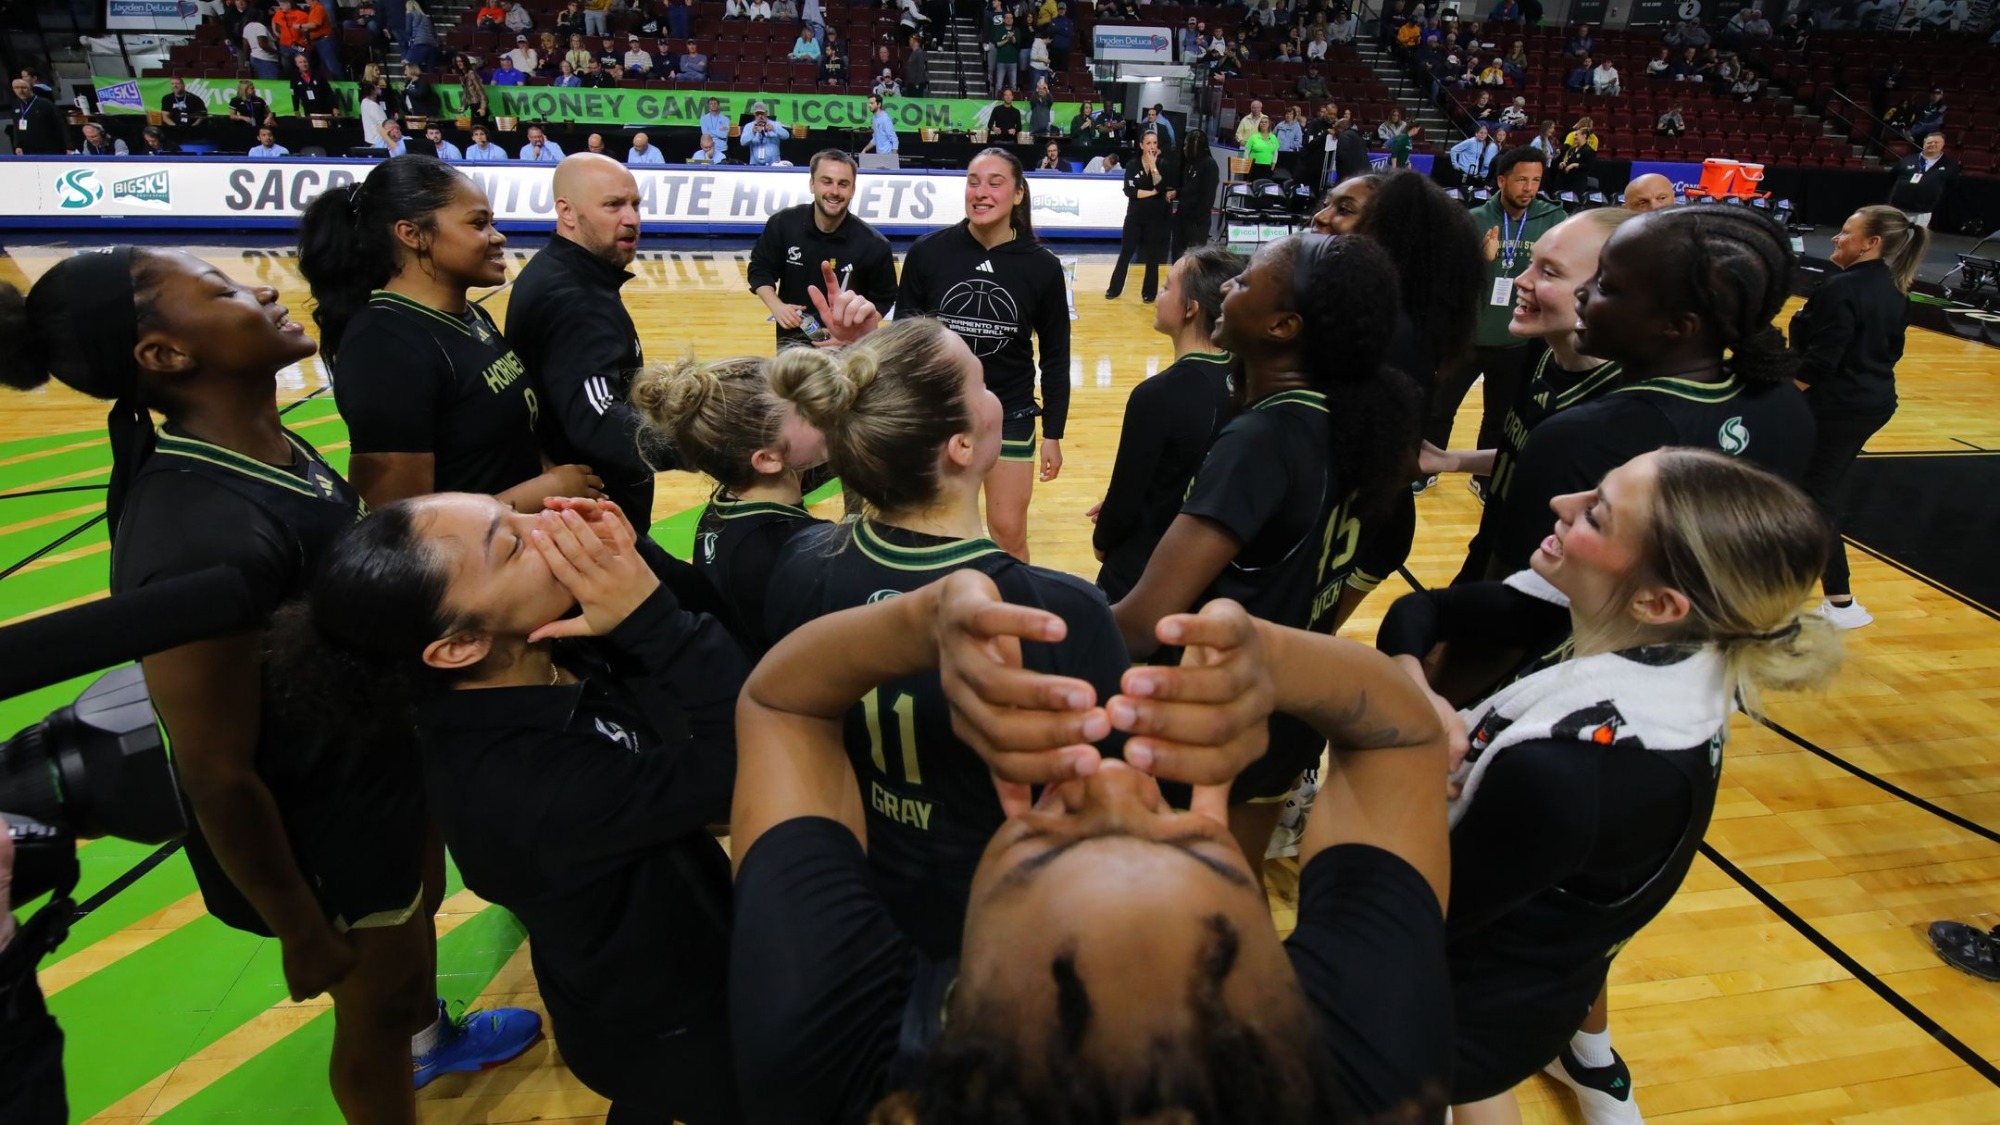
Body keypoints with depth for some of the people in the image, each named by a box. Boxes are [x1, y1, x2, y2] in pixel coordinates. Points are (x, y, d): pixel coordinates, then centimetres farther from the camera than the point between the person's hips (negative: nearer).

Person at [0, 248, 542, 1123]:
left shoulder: (274, 446, -8)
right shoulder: (194, 537, -36)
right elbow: (219, 779, -27)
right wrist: (301, 932, -14)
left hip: (385, 768, 9)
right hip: (323, 827, -9)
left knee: (415, 913, 34)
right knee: (372, 1010, 19)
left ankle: (428, 1037, 65)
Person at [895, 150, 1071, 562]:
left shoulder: (1042, 265, -8)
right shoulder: (927, 252, -8)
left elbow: (1055, 356, 0)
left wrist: (1053, 434, 0)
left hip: (1010, 416, 0)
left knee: (1009, 534, 5)